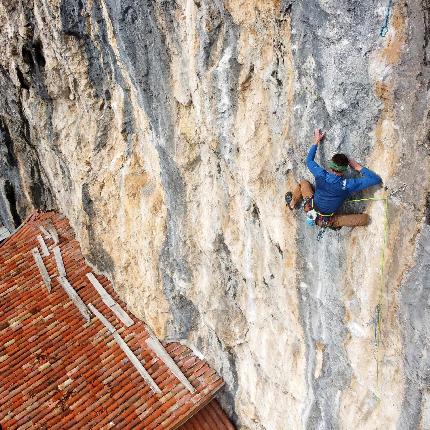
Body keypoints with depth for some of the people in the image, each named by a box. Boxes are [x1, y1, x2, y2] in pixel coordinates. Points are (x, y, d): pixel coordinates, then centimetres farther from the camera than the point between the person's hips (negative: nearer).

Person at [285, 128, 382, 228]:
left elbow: (309, 160, 3)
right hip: (326, 220, -3)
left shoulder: (321, 175, -21)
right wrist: (359, 167, -13)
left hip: (311, 210, 3)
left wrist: (316, 142, 10)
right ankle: (333, 223, -9)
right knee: (365, 218, -4)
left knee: (304, 183, 25)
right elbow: (376, 179, -21)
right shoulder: (348, 185, -27)